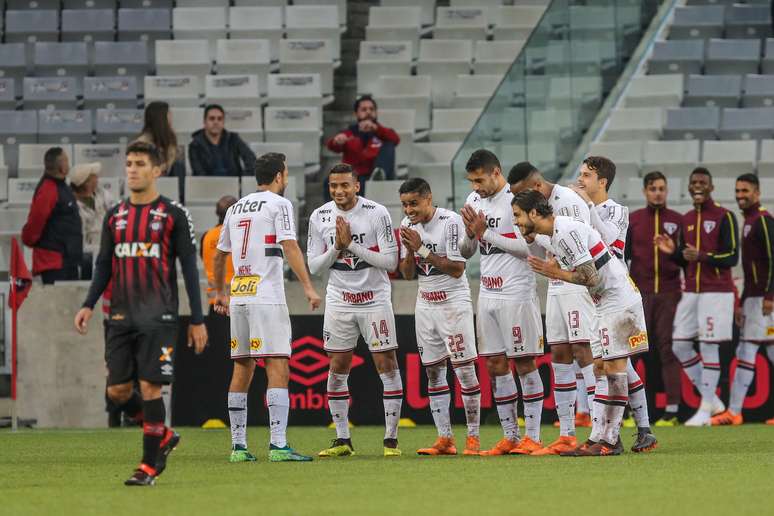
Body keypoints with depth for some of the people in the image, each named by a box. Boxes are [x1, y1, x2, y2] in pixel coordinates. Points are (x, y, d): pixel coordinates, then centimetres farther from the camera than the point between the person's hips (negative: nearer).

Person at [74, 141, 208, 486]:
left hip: (158, 315, -5)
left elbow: (189, 268, -1)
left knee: (150, 387, -9)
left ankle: (149, 466, -2)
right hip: (121, 315, 5)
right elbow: (104, 265, 16)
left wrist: (197, 320, -4)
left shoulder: (173, 215, -1)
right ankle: (162, 435, 24)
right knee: (117, 390, 1)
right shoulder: (115, 216, 12)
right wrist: (88, 305, 2)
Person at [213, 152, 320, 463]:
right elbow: (289, 247, -14)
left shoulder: (236, 208, 18)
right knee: (278, 368, -9)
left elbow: (219, 256, 24)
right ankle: (278, 445, -19)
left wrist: (220, 293, 36)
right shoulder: (278, 204, -2)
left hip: (237, 298, 7)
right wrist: (307, 287, -18)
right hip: (266, 297, -7)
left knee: (242, 368, 11)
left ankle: (238, 447, 11)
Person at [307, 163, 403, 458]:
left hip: (375, 299, -3)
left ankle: (391, 439, 2)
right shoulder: (320, 218, 0)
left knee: (387, 366, -4)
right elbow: (314, 267, 2)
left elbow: (391, 262, -13)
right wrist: (337, 247, -15)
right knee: (337, 370, 3)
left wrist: (352, 245, -19)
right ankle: (342, 441, 11)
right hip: (339, 302, 3)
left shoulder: (376, 213, -10)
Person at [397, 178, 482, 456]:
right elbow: (407, 274, 8)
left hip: (453, 302, -6)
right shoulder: (408, 225, 5)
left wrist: (422, 249, -19)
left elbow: (457, 269, -18)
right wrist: (409, 251, -12)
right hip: (425, 304, 6)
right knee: (433, 371, 5)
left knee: (464, 370, -8)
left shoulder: (451, 221, -14)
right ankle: (444, 439, 8)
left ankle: (473, 438, -4)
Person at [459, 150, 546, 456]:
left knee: (524, 363, -4)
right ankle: (510, 437, 12)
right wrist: (470, 234, -5)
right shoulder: (474, 201, 12)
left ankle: (532, 437, -1)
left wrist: (486, 233, -16)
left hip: (516, 294, -8)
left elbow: (527, 247, -17)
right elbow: (466, 253, 16)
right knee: (495, 365, 7)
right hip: (487, 295, 8)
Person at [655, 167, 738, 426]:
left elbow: (732, 257, -11)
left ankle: (705, 411, -4)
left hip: (716, 292, -7)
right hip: (691, 292, 7)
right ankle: (711, 399, 13)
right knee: (679, 345, 1)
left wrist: (702, 256, -23)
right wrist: (672, 251, 0)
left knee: (709, 346, -8)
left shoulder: (724, 217, -6)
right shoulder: (686, 220, 15)